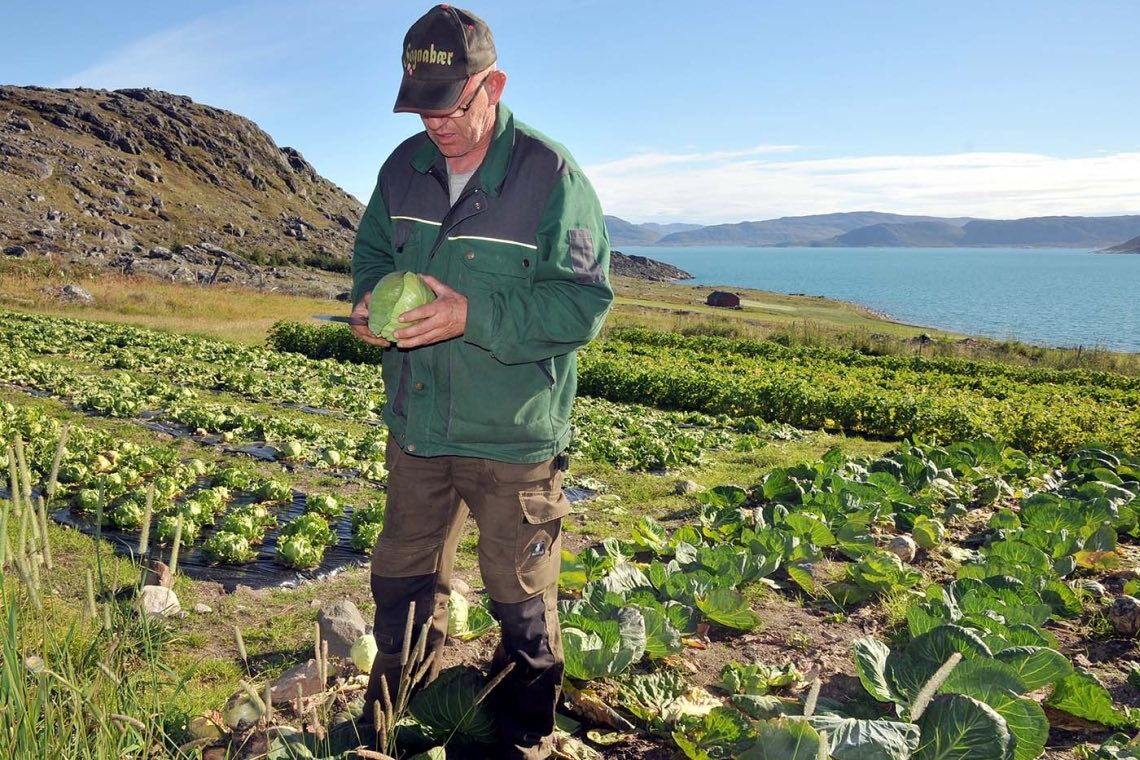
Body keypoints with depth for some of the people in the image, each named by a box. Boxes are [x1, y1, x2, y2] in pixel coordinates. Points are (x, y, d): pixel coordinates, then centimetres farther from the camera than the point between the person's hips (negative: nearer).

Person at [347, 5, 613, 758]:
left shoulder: (552, 175, -16)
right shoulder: (404, 167, 2)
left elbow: (583, 302, -19)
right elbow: (373, 254, 16)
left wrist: (473, 316, -29)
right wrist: (370, 300, -8)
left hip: (513, 439, -5)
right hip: (417, 426, 5)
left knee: (522, 598, 10)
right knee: (404, 580, 20)